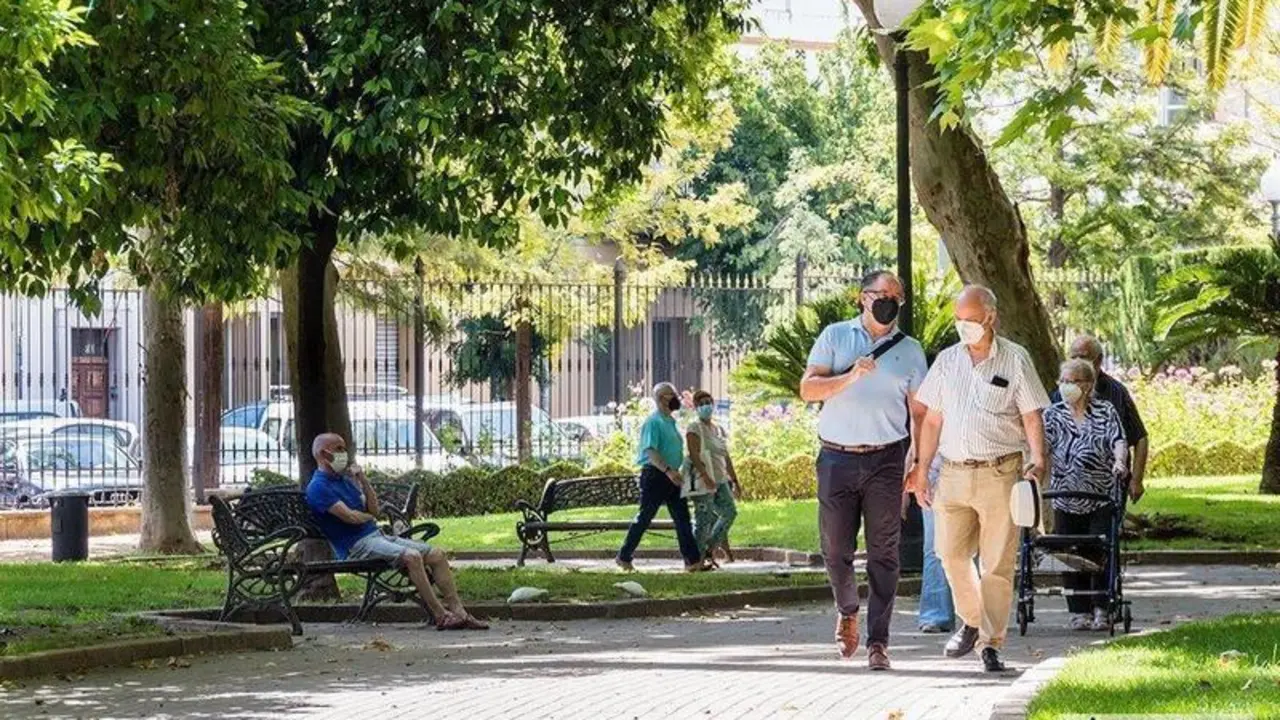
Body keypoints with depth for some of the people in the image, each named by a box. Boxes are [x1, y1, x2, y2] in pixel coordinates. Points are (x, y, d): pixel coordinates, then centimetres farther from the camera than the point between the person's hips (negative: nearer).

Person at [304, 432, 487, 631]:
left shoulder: (344, 479, 21)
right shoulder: (318, 487, -8)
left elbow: (374, 509, 16)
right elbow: (349, 516, -18)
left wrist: (363, 480, 4)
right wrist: (369, 517, 3)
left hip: (377, 535, 10)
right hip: (356, 545, -10)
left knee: (437, 555, -2)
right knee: (411, 557, -31)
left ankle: (458, 612, -8)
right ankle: (441, 616, -27)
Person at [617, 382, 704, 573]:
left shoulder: (671, 422, 17)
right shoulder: (654, 422, -12)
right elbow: (651, 451, -22)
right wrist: (668, 470, -32)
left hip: (672, 477, 9)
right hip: (655, 476, -9)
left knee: (683, 519, 1)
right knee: (644, 518, -2)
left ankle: (693, 560, -2)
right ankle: (624, 557, 9)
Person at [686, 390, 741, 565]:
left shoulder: (719, 429, 20)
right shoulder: (694, 429, -4)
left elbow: (726, 458, 23)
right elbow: (694, 455, -16)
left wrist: (735, 481, 20)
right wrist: (705, 476, -29)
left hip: (720, 480, 8)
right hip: (702, 480, -8)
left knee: (729, 512, -3)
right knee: (704, 520, -8)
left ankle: (710, 549, 8)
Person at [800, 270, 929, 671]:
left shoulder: (909, 351, 10)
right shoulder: (835, 337, 7)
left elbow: (919, 412, 10)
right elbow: (807, 389, -1)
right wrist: (850, 377, -16)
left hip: (885, 461, 0)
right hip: (837, 458, 0)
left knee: (883, 553, -3)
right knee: (835, 549, 3)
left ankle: (878, 641, -1)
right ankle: (847, 611, 31)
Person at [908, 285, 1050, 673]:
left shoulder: (1015, 360, 2)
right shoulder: (947, 360, 13)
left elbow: (1032, 417, 1)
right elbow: (932, 419, 16)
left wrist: (1037, 459, -14)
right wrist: (921, 469, 12)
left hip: (999, 473, -3)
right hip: (953, 473, 3)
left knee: (997, 563, -3)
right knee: (951, 553, -2)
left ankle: (991, 643, 3)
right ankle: (970, 622, 21)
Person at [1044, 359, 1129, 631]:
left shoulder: (1105, 411, 4)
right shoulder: (1053, 414, 6)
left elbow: (1118, 440, -9)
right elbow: (1041, 443, -9)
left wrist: (1120, 461, -30)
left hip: (1101, 498, -2)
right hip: (1066, 498, 2)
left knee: (1099, 554, -8)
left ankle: (1101, 609, 3)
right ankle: (1079, 612, 10)